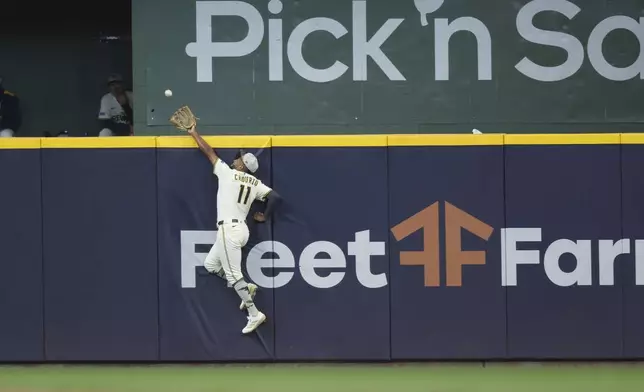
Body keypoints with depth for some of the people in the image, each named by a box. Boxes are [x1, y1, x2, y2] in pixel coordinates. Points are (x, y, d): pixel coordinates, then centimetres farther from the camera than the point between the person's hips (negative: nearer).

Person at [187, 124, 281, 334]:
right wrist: (265, 216, 15)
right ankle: (247, 288, 15)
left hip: (229, 229, -8)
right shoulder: (256, 183, 9)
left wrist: (194, 133, 19)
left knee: (233, 275, -8)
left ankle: (254, 315, -12)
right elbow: (275, 197, 0)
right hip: (240, 229, 8)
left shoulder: (227, 173, -4)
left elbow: (208, 151, 6)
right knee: (210, 264, 21)